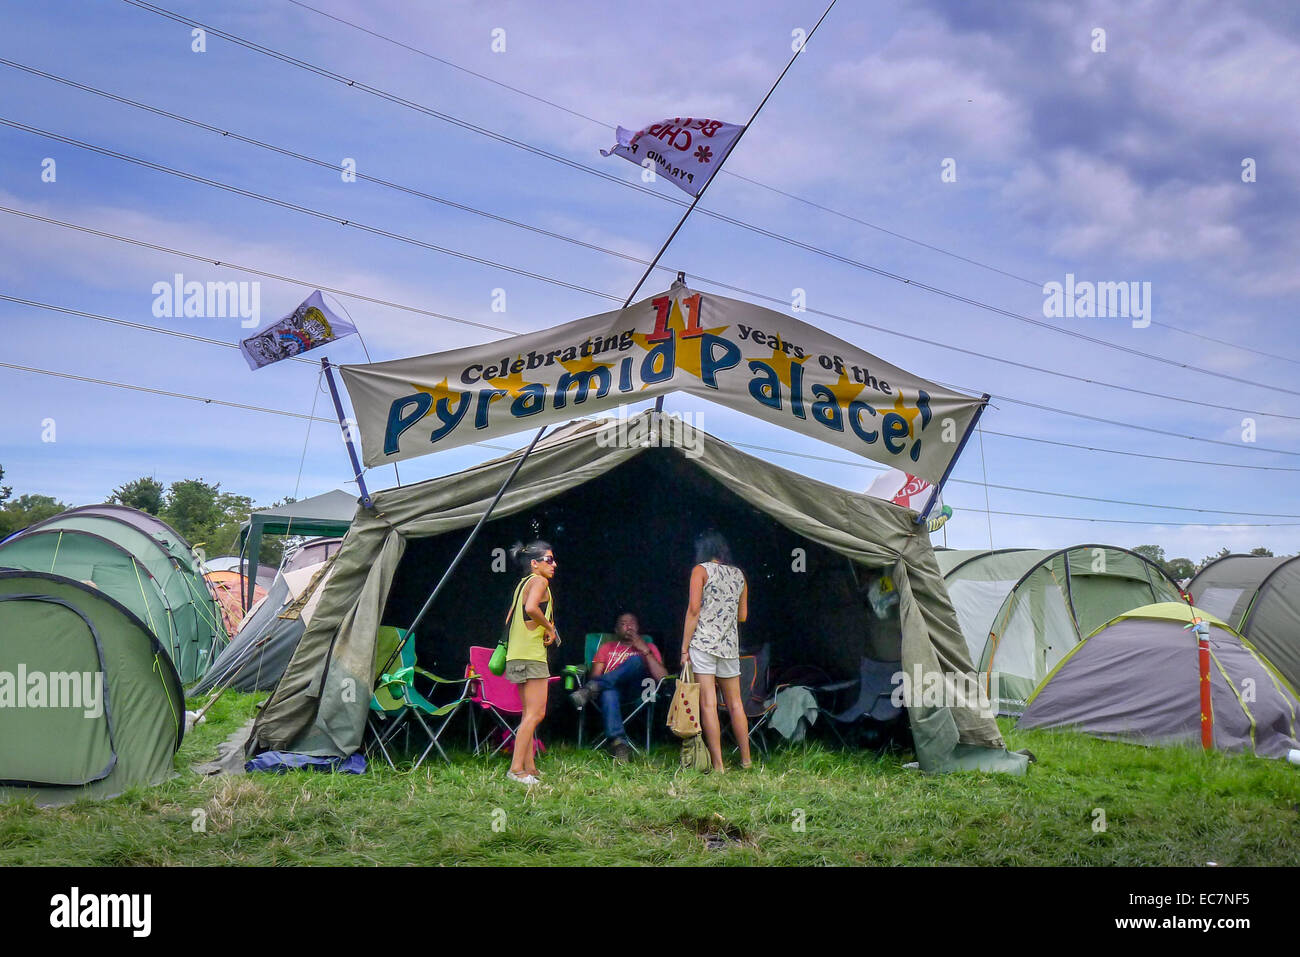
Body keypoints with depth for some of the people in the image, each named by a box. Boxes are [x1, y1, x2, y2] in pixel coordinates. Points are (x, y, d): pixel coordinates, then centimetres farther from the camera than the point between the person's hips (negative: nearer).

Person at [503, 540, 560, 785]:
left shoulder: (523, 583, 19)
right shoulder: (539, 581, -8)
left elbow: (510, 618, 22)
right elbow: (531, 608, -27)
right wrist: (550, 628, -14)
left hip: (518, 655, 10)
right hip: (531, 655, -10)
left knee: (529, 714, 12)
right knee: (536, 713, -10)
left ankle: (529, 768, 15)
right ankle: (516, 768, -13)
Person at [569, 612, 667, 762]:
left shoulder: (648, 647, 26)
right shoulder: (607, 647, 32)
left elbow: (662, 678, 9)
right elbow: (595, 674, 16)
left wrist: (645, 651, 3)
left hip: (637, 691, 0)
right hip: (610, 688, 1)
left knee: (636, 660, -31)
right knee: (608, 693, -39)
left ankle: (592, 688, -40)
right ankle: (618, 743, -52)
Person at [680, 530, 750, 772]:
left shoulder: (701, 570, -2)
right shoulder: (739, 574, 12)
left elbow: (693, 610, -9)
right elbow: (743, 615, 16)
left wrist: (684, 648, -7)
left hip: (703, 642, -5)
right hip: (730, 645, 5)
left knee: (708, 704, -4)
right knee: (735, 704, 13)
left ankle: (718, 764, -6)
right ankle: (746, 759, 19)